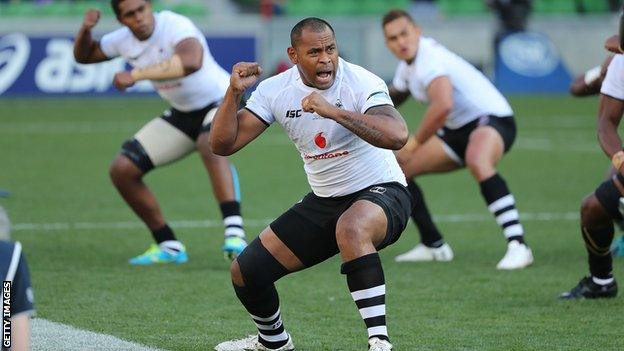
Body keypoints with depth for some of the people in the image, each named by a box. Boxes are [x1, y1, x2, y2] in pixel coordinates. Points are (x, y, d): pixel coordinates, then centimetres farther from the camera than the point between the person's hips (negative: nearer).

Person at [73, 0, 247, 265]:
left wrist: (136, 75, -48)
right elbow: (83, 55, 14)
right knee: (122, 170, -1)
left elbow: (191, 61, -49)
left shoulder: (176, 27, -27)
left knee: (210, 144, -41)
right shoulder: (123, 40, -4)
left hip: (221, 102, -8)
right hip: (181, 114, 8)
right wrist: (85, 30, -9)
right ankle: (169, 246, 9)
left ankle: (234, 236, -49)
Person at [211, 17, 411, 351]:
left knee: (351, 227, -42)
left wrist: (334, 111, -40)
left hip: (379, 193, -6)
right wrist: (234, 92, -19)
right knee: (245, 272, 4)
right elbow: (223, 144, -5)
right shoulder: (275, 90, -4)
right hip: (323, 201, 6)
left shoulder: (361, 83, -20)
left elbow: (397, 135, -37)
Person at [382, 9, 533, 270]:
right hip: (459, 129, 10)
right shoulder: (408, 63, 10)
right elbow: (396, 95, 32)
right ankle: (434, 247, 18)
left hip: (492, 119, -10)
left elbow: (442, 105, -37)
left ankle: (518, 246, -46)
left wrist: (415, 143, -25)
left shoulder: (429, 59, -21)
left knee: (477, 161, -43)